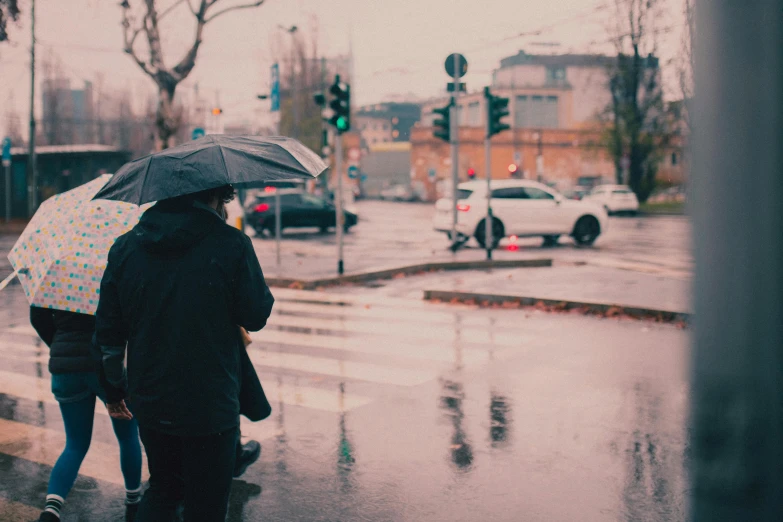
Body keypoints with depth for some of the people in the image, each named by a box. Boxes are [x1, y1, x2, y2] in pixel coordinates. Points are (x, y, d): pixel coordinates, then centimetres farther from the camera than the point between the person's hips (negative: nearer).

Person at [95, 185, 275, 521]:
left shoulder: (124, 248, 2)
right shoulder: (231, 244, -13)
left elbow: (107, 330, 7)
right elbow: (257, 317, -6)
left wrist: (115, 386, 20)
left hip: (149, 402, 5)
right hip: (210, 406, -4)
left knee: (163, 488, 27)